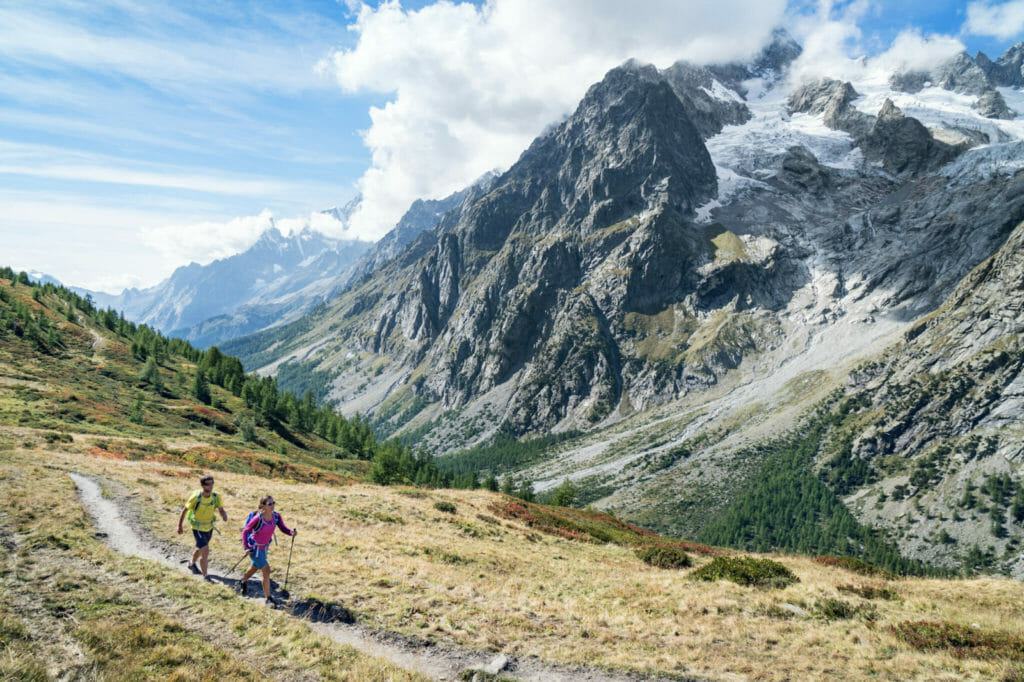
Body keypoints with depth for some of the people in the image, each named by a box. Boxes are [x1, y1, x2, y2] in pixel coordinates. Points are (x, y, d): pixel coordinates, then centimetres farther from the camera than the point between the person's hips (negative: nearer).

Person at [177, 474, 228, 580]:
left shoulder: (216, 497, -14)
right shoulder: (195, 497, -25)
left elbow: (221, 510, -8)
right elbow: (184, 510, -11)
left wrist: (224, 515, -32)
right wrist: (179, 526, -5)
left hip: (209, 528, 5)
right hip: (197, 529, -5)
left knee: (200, 549, 28)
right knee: (205, 551, -14)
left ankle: (192, 564, 57)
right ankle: (205, 576, 4)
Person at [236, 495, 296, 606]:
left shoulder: (276, 516, -12)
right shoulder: (258, 518, -27)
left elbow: (283, 528, -11)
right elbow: (245, 531, -15)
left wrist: (291, 532, -31)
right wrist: (246, 547, -19)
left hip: (265, 547, 7)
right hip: (254, 548, -7)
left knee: (254, 567, 29)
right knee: (266, 570, -14)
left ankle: (243, 582, 60)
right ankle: (268, 598, -2)